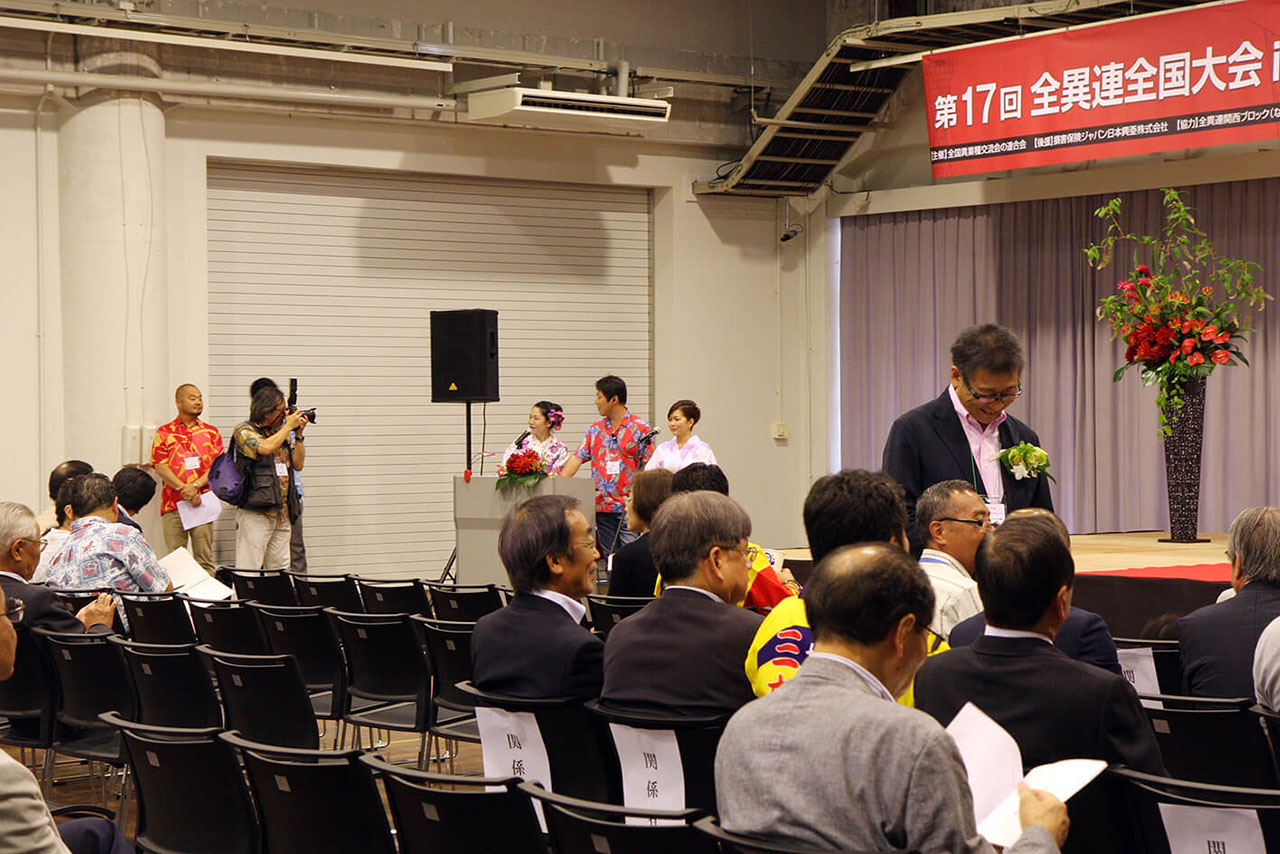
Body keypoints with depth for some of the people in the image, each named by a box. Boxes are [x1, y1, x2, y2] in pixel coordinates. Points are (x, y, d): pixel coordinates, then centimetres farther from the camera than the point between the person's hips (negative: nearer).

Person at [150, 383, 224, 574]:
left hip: (202, 502, 1)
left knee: (204, 559, -1)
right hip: (173, 504, -1)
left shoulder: (211, 432, 13)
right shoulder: (164, 433, 9)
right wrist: (184, 488, -12)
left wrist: (196, 486, -12)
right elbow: (160, 467, 0)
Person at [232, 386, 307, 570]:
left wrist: (299, 434, 7)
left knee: (280, 571, 8)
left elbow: (298, 464, 18)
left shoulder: (279, 433, 18)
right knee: (249, 571, -10)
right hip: (255, 512, -7)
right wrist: (289, 426, -9)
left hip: (282, 513, 7)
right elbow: (265, 448, -22)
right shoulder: (244, 430, -3)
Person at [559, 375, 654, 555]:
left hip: (628, 507, -5)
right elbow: (577, 458, 11)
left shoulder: (639, 428, -2)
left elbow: (648, 466, -4)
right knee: (609, 558, 6)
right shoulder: (595, 429, 13)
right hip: (602, 506, 5)